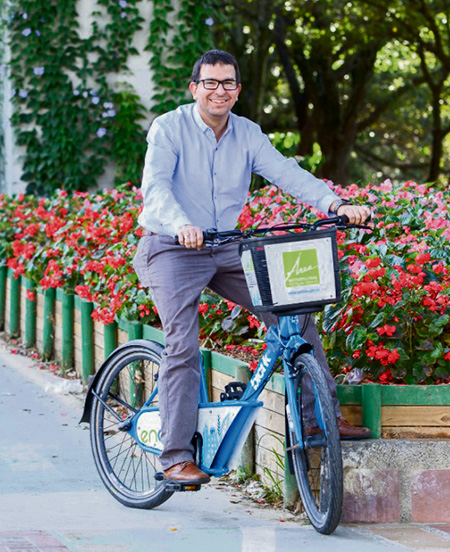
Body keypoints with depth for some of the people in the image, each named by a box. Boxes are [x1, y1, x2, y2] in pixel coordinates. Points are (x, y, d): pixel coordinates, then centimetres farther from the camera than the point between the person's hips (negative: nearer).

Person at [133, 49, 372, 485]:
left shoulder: (247, 135, 3)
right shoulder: (169, 129, -10)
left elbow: (287, 173, -9)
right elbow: (155, 186, -24)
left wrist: (336, 205, -26)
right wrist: (181, 225, -45)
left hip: (226, 250, 5)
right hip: (172, 251, -5)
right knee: (183, 346, -17)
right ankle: (177, 458, -13)